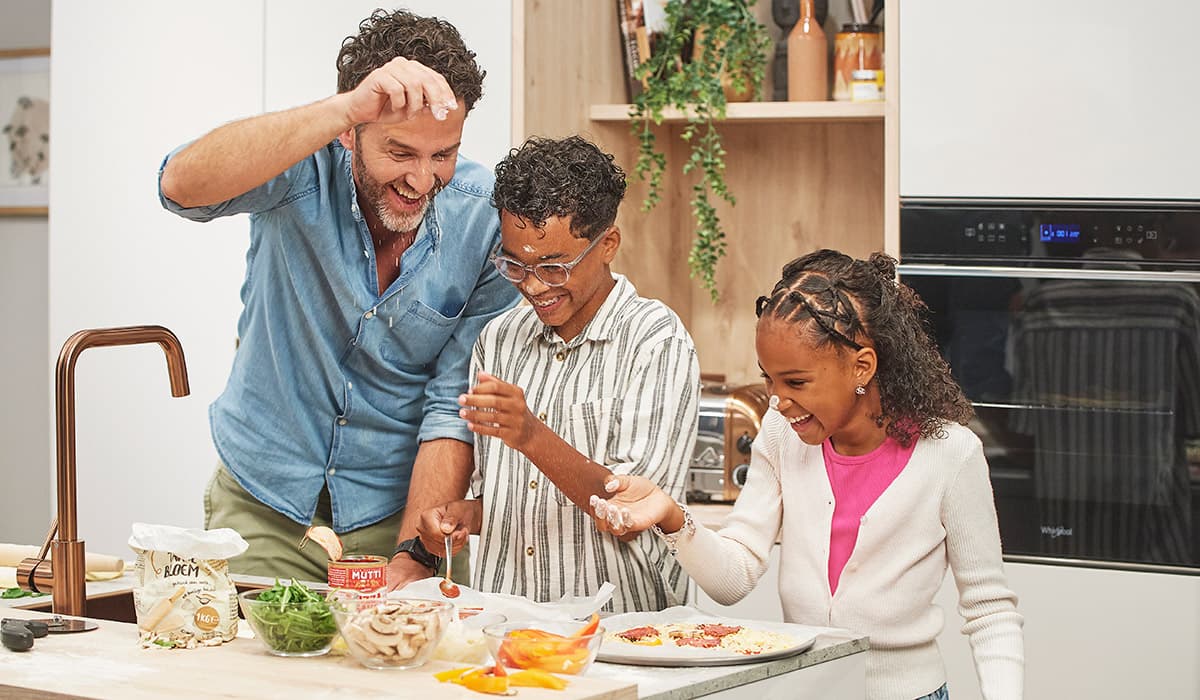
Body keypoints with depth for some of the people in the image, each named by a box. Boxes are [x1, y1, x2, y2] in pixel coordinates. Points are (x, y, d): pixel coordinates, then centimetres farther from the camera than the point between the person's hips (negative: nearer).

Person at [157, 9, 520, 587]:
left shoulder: (486, 218, -14)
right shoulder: (303, 173, -16)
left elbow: (458, 404, -13)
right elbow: (184, 185, -38)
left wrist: (413, 558, -20)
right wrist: (345, 106, -45)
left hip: (396, 510, 0)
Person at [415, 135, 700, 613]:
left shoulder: (657, 341, -3)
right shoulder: (498, 341, 15)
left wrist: (532, 437, -21)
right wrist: (466, 514, 1)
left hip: (616, 624, -4)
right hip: (502, 623, 4)